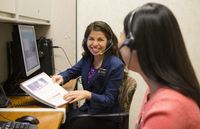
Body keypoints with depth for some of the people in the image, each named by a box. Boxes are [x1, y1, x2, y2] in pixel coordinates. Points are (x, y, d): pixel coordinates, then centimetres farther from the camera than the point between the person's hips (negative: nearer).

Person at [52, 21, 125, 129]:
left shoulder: (116, 65, -20)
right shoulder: (87, 58, -1)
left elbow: (109, 100, -20)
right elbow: (72, 71, 15)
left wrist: (87, 94, -36)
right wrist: (61, 77, -8)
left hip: (107, 117, -6)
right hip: (88, 108, 6)